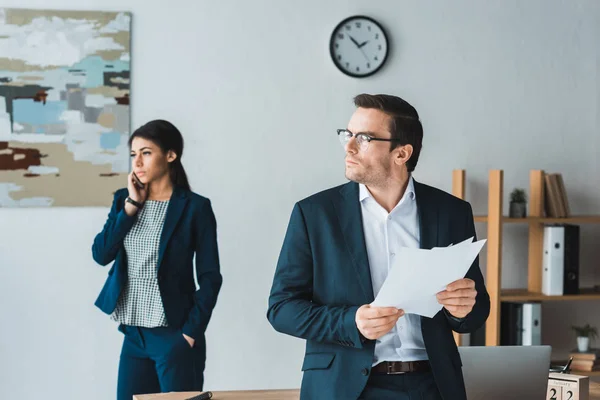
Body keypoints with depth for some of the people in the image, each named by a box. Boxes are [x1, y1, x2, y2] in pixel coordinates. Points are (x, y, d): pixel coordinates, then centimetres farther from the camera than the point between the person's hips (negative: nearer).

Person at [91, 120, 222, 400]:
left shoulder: (194, 207, -6)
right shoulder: (124, 199, 9)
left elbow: (210, 278, -7)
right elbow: (101, 254, -3)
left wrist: (191, 332, -12)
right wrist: (132, 205, -7)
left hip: (174, 335, -5)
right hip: (134, 334, 5)